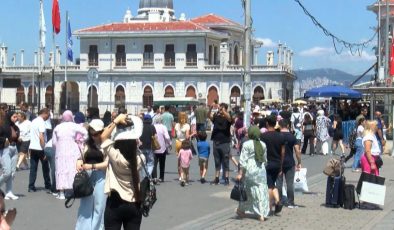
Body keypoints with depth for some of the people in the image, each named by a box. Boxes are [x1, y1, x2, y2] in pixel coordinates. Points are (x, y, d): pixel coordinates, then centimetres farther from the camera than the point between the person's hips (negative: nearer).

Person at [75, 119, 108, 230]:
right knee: (85, 206, 5)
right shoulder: (88, 144, 14)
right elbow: (82, 157, 13)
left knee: (99, 206, 2)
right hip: (87, 176, 4)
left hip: (101, 177, -4)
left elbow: (107, 163, -10)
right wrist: (79, 161, -10)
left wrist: (92, 166, -18)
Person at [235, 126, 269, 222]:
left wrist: (240, 173, -8)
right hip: (261, 170, 3)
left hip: (250, 170, -3)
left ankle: (241, 210, 26)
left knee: (248, 190, 12)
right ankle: (262, 214, 0)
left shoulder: (246, 144, -9)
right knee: (261, 191, 4)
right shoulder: (263, 144, 5)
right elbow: (265, 159, 13)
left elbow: (243, 160, -10)